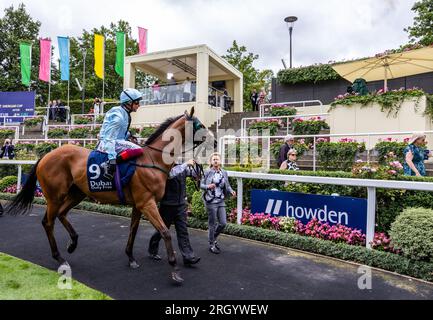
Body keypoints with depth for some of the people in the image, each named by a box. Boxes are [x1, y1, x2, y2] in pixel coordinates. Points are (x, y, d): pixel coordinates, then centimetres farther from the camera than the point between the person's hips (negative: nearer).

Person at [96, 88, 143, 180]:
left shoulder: (125, 114, 12)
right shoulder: (118, 116, -18)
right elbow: (109, 138, -25)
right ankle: (108, 165, -27)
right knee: (138, 150, -26)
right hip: (108, 143, -10)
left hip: (116, 141, 10)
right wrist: (112, 159, -31)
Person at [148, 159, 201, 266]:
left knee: (183, 231, 3)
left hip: (181, 205, 5)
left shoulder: (181, 167, 5)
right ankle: (152, 251, 34)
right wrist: (186, 164, -29)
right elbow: (171, 174, -33)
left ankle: (188, 257, 4)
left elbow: (194, 174, 6)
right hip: (167, 205, -4)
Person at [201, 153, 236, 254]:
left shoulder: (224, 172, 6)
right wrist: (208, 186, -23)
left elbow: (227, 186, 10)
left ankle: (214, 238, 33)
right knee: (212, 224, 4)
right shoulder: (207, 172, -6)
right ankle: (211, 245, 23)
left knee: (223, 223, 6)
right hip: (211, 201, -4)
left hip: (221, 201, 5)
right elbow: (201, 185, -3)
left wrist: (231, 191, -9)